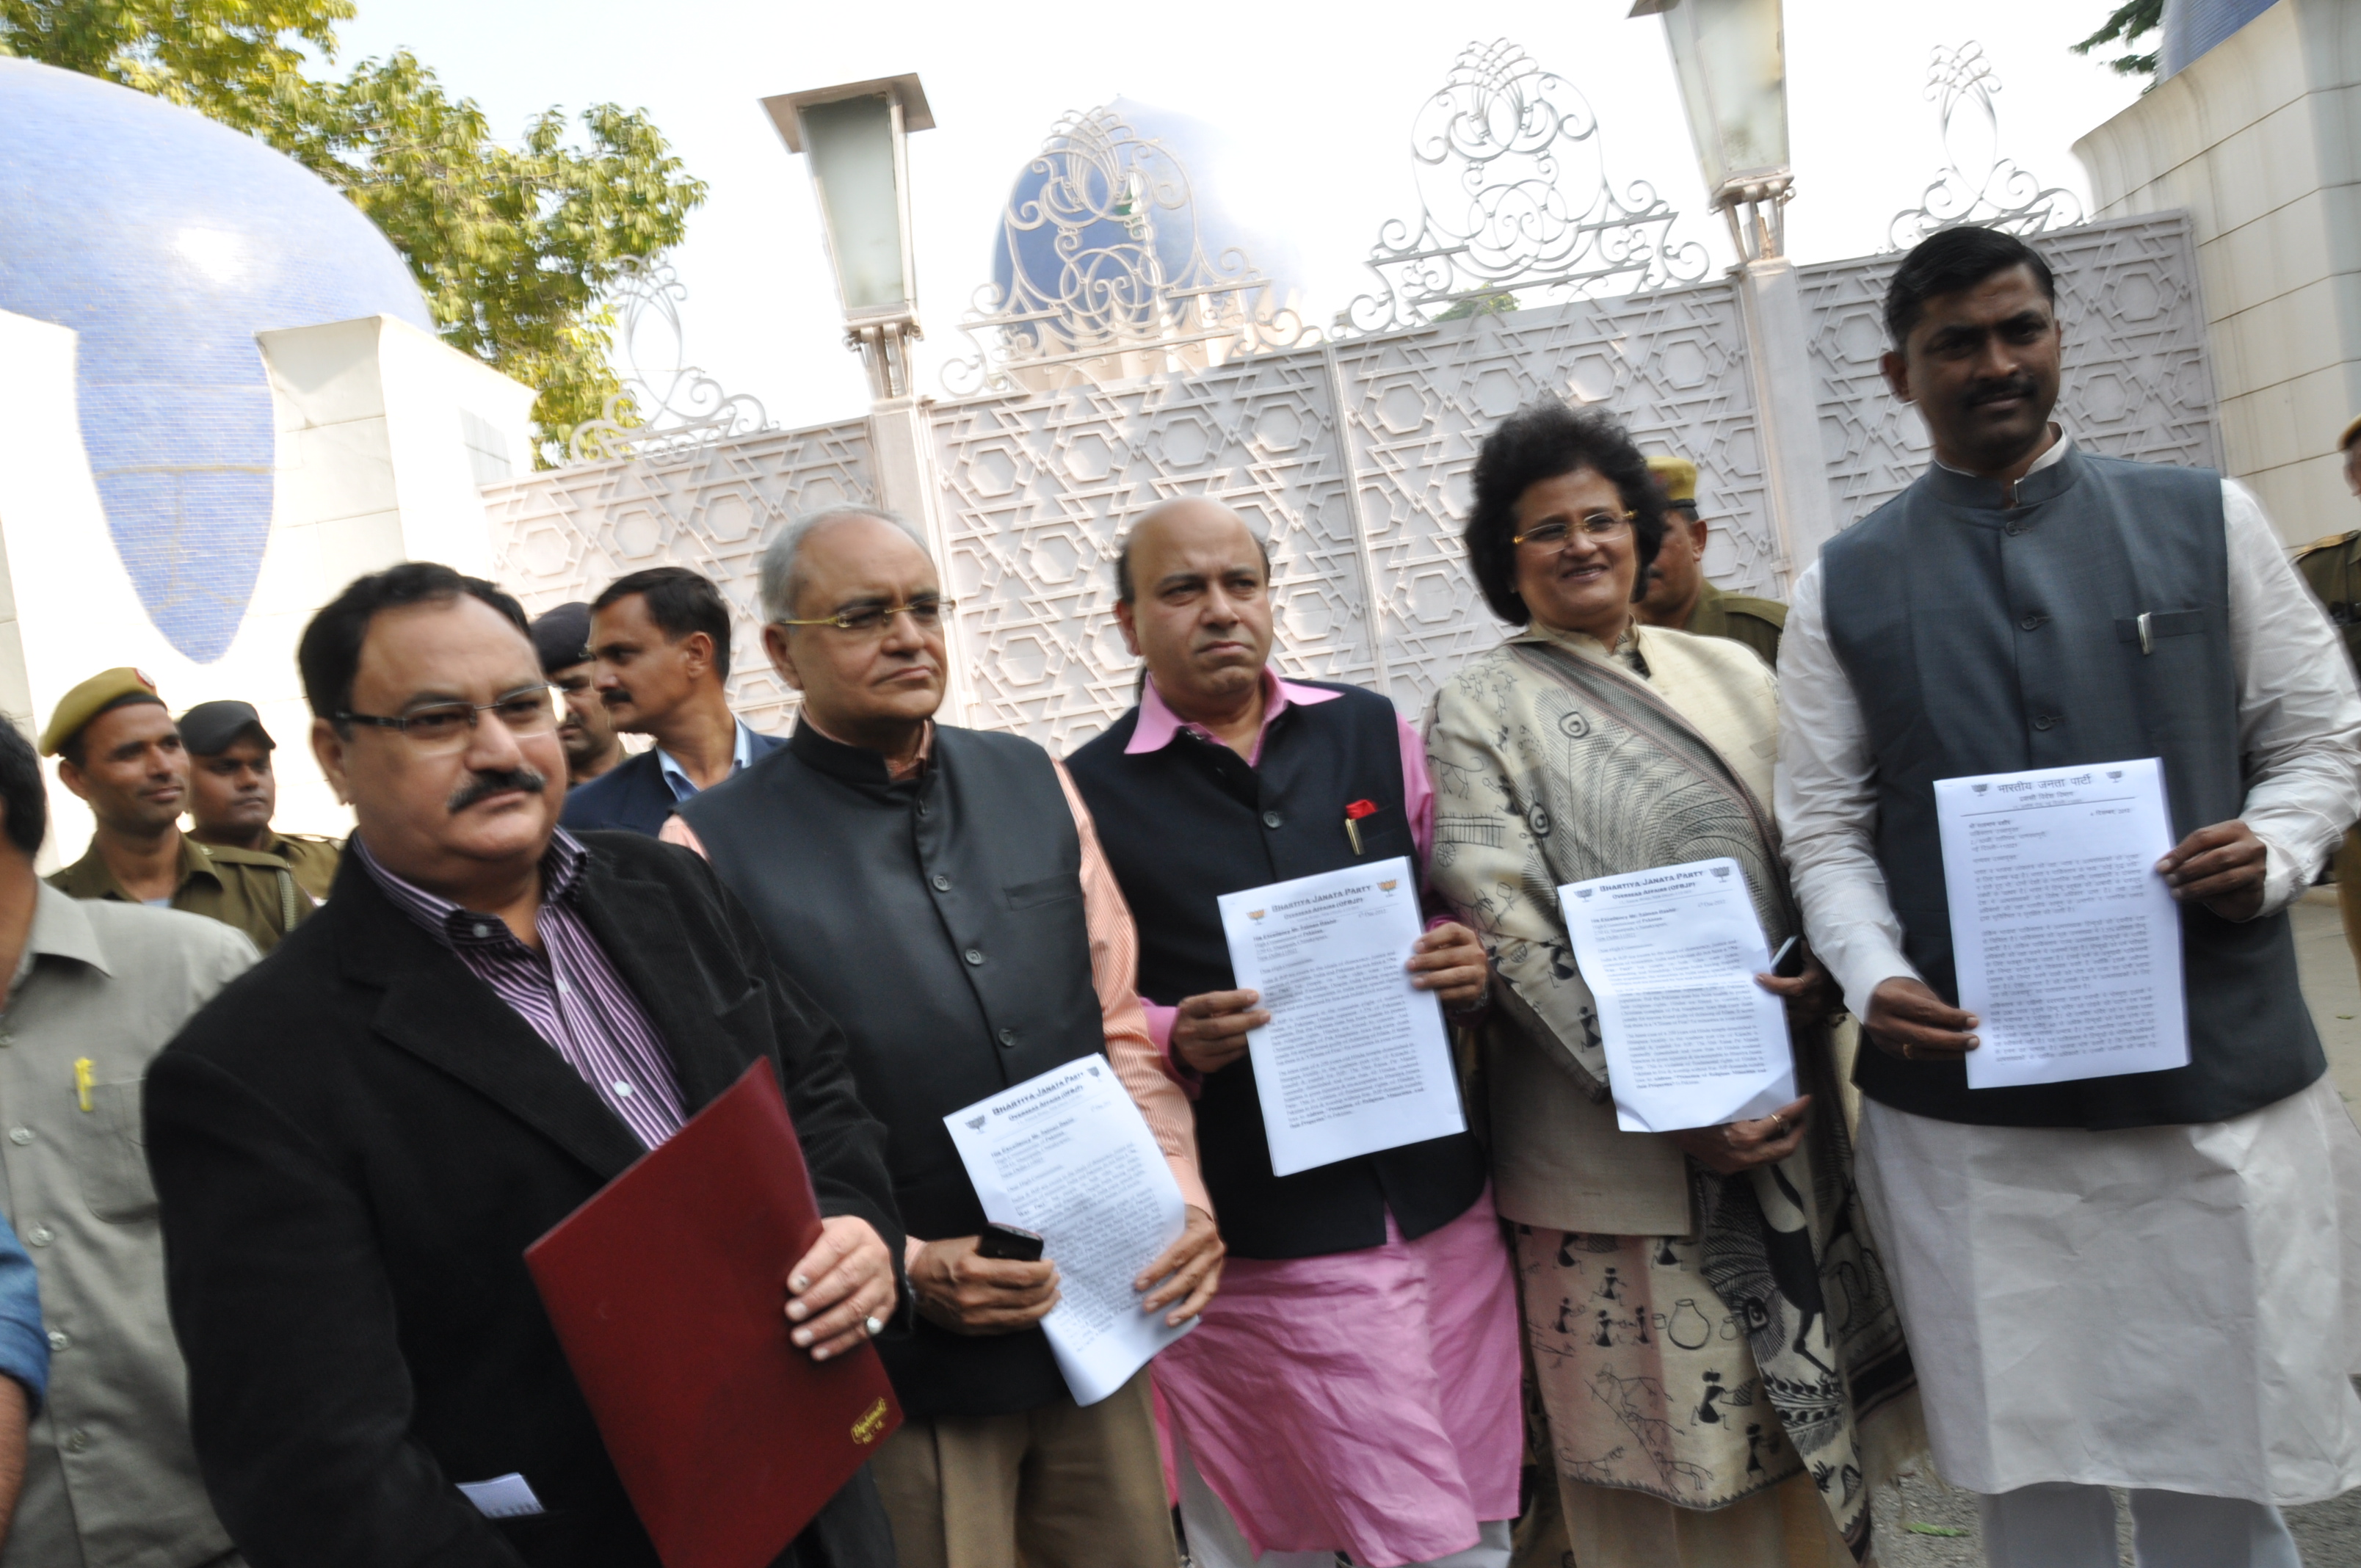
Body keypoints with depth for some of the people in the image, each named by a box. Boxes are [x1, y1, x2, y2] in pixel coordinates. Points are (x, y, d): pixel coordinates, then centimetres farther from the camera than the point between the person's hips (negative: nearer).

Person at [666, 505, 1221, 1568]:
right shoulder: (716, 845, -9)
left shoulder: (1031, 782, 4)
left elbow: (1120, 1025, 6)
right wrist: (901, 1271, -15)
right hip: (904, 1364, -4)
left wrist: (1180, 1194, -4)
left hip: (1098, 1323, 4)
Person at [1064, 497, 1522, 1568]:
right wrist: (1177, 1039, -19)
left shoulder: (1371, 731, 7)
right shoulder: (1091, 793, -3)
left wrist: (1470, 968, -6)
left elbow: (1458, 908, 15)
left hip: (1441, 1201, 4)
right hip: (1258, 1233, -3)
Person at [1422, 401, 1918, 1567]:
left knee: (1808, 1421, 14)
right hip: (1618, 1152, -4)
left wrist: (1823, 966, -9)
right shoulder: (1481, 706, -2)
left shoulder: (1729, 673, 12)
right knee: (1667, 1441, 4)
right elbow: (1504, 921, -10)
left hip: (1786, 1122, 4)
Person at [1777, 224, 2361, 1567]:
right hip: (1968, 1097, 0)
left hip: (2219, 1072, 1)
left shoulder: (2208, 521, 6)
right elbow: (1826, 826, 2)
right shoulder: (1843, 588, 4)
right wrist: (1876, 978, -13)